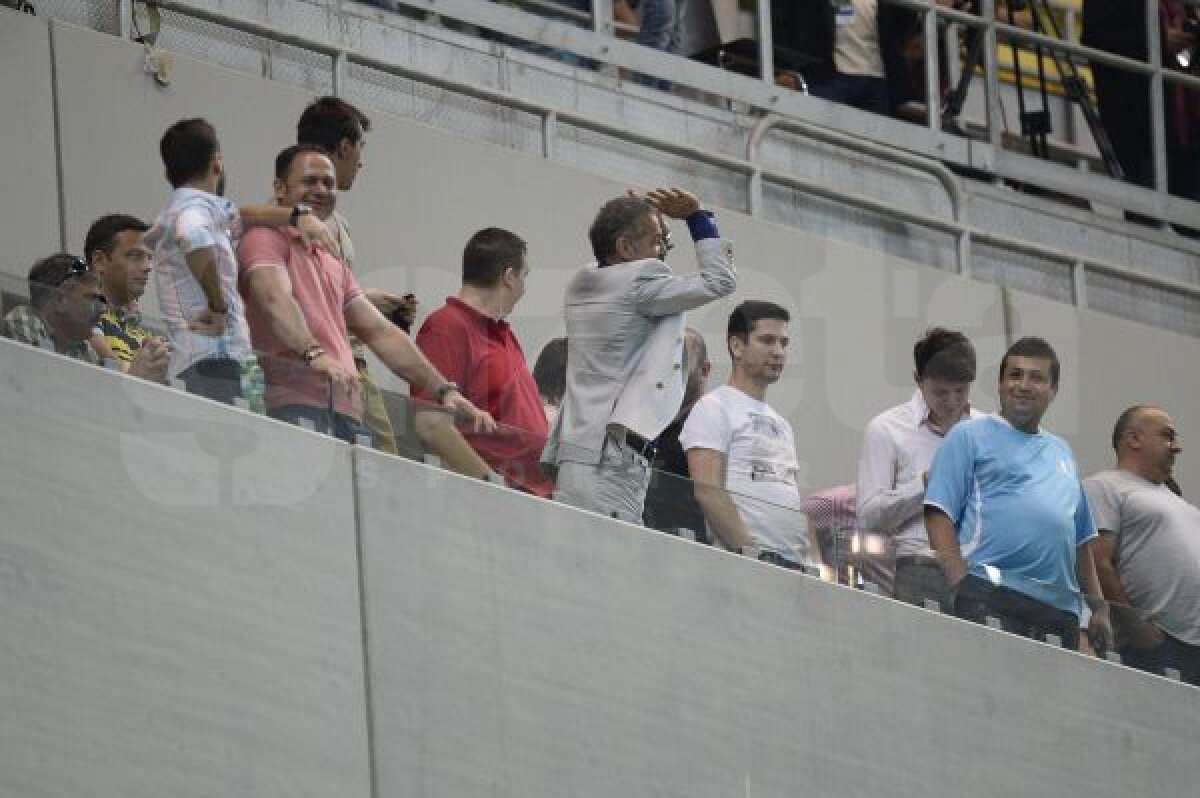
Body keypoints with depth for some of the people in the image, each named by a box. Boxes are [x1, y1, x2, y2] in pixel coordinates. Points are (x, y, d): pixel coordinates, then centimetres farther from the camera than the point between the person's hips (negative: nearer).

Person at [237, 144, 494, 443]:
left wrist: (443, 389, 19)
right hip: (295, 405, -7)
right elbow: (276, 300, -14)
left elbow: (379, 332, 29)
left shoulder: (333, 264, 33)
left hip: (347, 414, 7)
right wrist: (313, 353, -33)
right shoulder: (266, 239, 6)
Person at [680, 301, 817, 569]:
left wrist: (815, 565, 10)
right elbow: (707, 490, -11)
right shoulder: (714, 408, 1)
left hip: (796, 567, 8)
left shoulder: (780, 424, 26)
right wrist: (749, 553, -18)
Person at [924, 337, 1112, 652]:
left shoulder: (1061, 451, 27)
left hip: (1060, 611, 6)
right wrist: (963, 588, -13)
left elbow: (1081, 540, 29)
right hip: (992, 600, -6)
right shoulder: (970, 436, 9)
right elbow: (939, 518, -1)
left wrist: (1099, 607, 20)